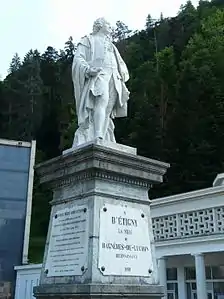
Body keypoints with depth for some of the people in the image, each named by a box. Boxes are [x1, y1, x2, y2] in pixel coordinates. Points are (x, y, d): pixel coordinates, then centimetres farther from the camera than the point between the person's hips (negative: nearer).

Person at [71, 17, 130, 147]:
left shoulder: (112, 46, 38)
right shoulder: (89, 40, 21)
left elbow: (121, 65, 32)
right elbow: (78, 58, 5)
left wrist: (123, 75, 9)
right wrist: (88, 69, -16)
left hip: (114, 80, 6)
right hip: (97, 76, -6)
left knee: (107, 113, -11)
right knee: (102, 100, -33)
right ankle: (98, 138, -47)